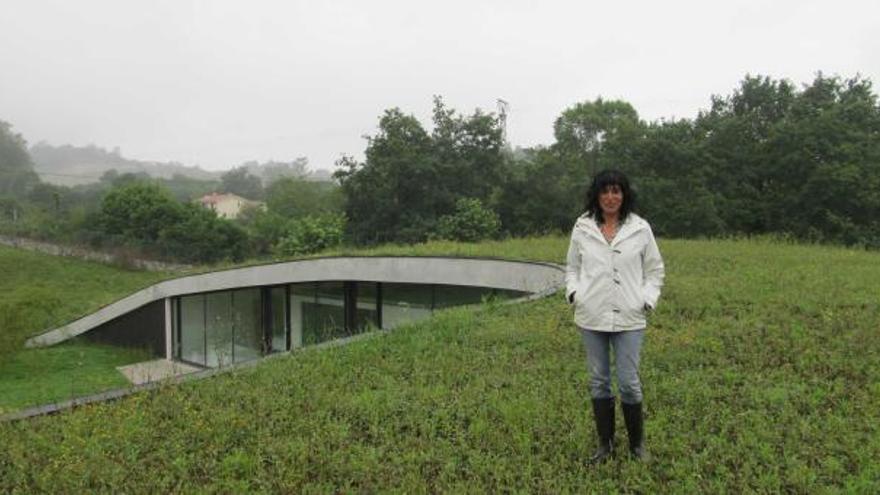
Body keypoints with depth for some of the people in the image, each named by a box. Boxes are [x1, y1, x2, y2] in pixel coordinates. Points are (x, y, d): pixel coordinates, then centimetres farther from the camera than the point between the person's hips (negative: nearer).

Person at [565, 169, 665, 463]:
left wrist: (647, 301, -5)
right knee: (598, 381, 11)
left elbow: (655, 270, 8)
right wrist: (573, 292, -3)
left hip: (628, 318, -1)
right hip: (591, 317, 2)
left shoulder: (640, 229, 1)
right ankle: (605, 444, 27)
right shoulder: (582, 228, 4)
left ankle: (637, 443, 24)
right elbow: (572, 268, 13)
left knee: (629, 382, 0)